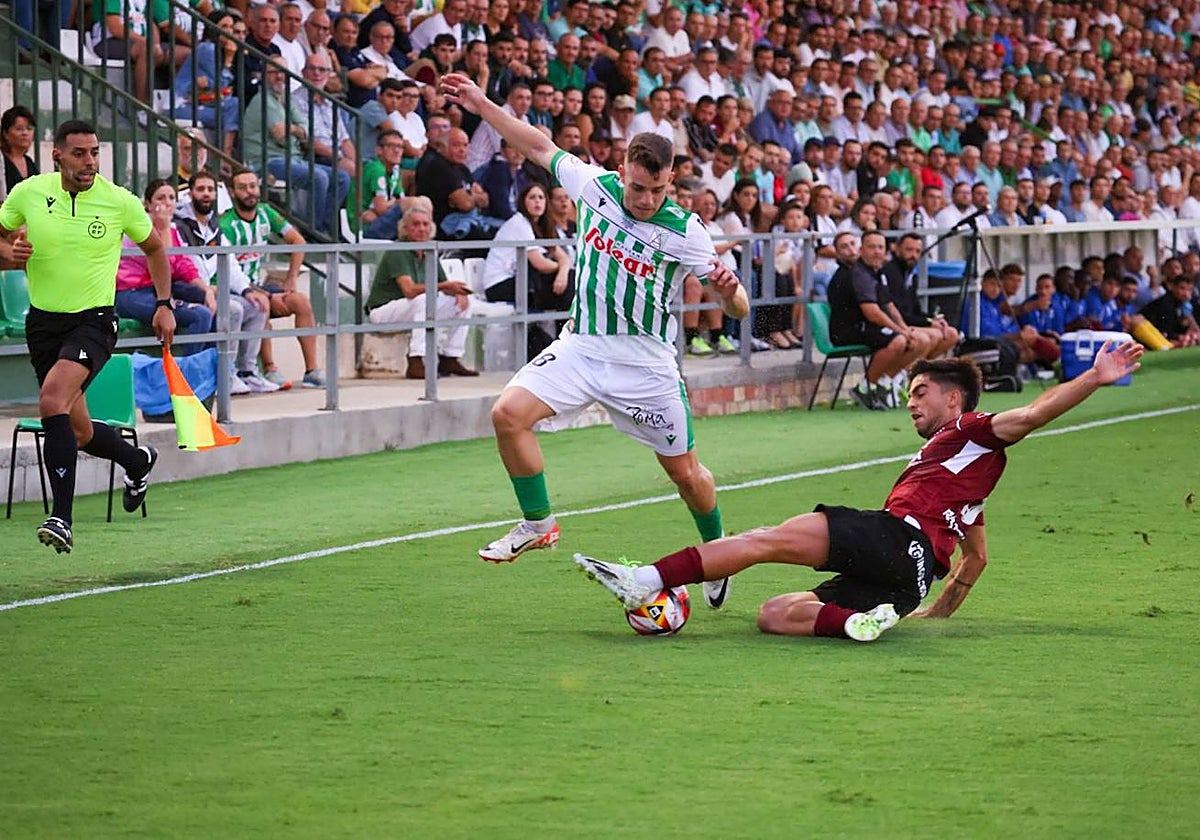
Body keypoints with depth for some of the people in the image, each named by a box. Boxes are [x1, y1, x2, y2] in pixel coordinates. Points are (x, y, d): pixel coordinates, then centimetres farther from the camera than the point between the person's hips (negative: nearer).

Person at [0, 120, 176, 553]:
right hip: (42, 322, 4)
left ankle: (61, 518, -29)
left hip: (93, 321, -4)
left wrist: (164, 304, 5)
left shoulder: (120, 202, -6)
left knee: (52, 398, -29)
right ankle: (137, 461, 45)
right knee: (79, 433, 11)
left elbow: (154, 247, 12)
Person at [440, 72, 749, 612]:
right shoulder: (596, 186, -6)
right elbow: (541, 147, 12)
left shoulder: (684, 232, -16)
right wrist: (482, 106, 11)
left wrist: (729, 291, -40)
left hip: (646, 363, -3)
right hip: (581, 346, 3)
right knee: (509, 413, -18)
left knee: (685, 473, 4)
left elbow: (737, 309, -16)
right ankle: (538, 523, 1)